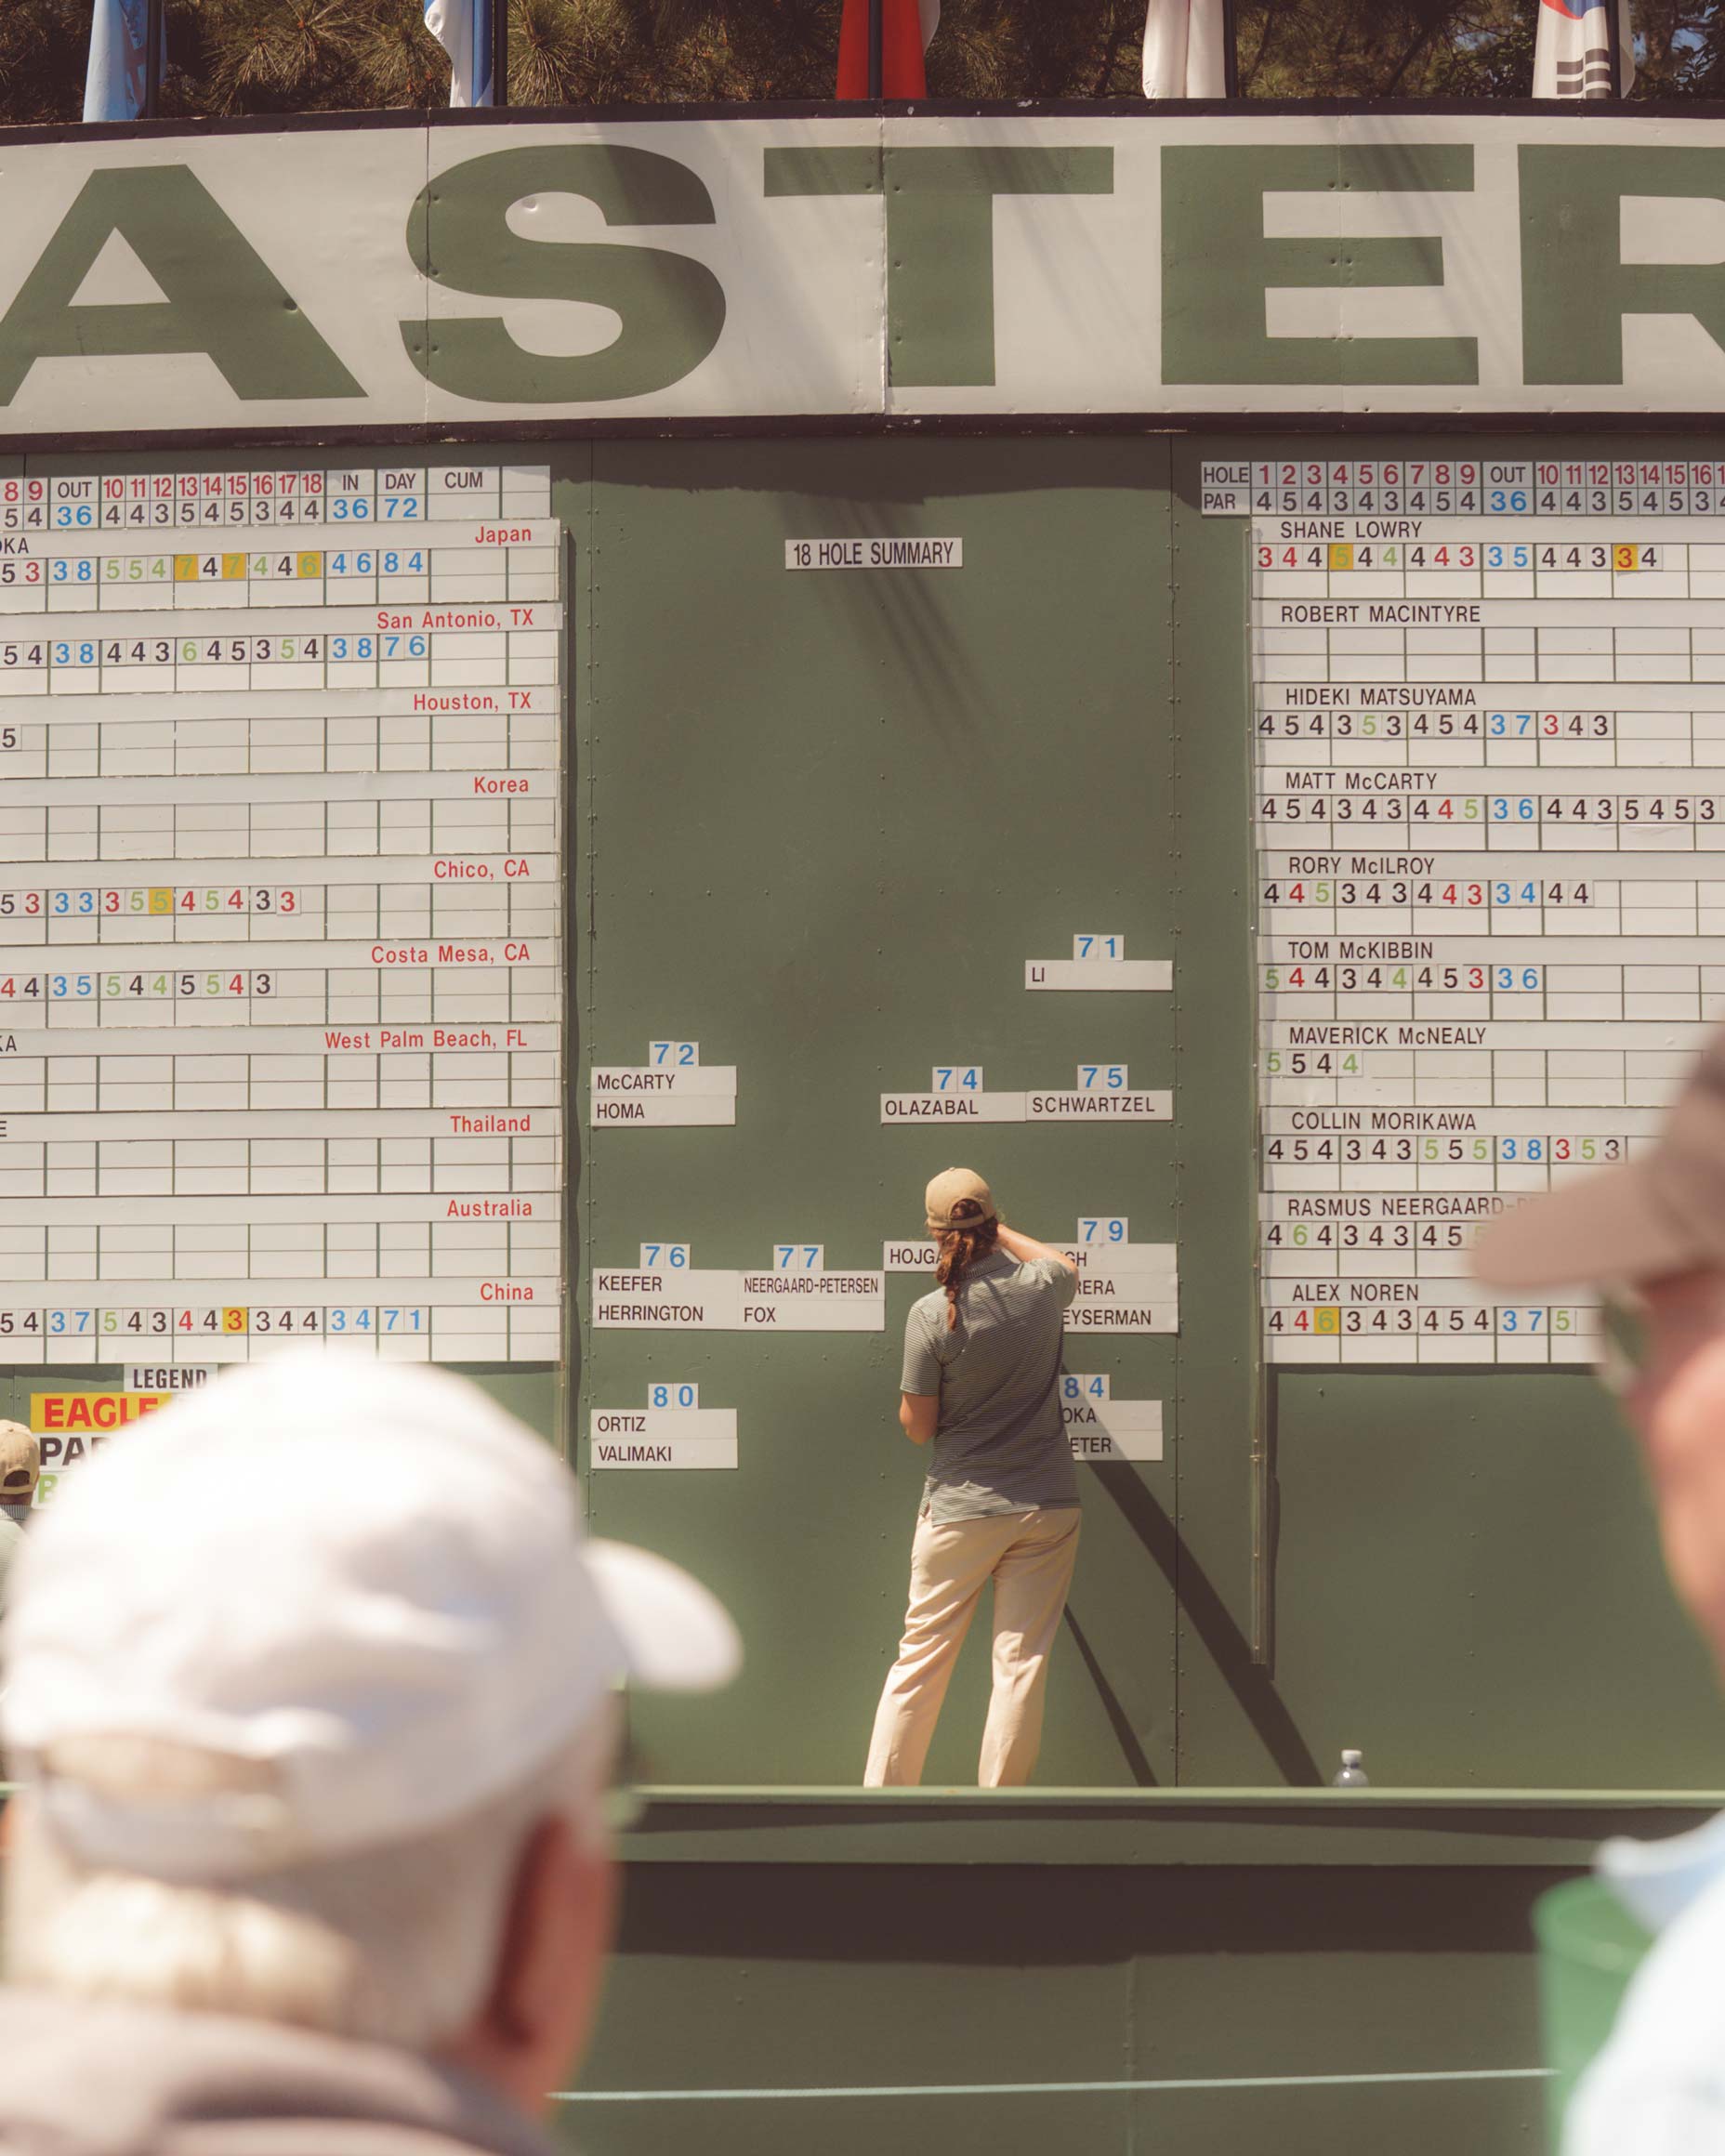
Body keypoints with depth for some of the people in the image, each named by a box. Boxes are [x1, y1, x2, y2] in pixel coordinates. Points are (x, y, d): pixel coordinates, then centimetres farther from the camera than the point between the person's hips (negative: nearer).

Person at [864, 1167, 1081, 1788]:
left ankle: (880, 1794, 15)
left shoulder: (932, 1315, -14)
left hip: (961, 1508, -2)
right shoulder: (1041, 1290, -4)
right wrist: (1001, 1232, 34)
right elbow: (1065, 1265, 24)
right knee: (1022, 1665, 5)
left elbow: (918, 1428, -7)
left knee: (921, 1660, 9)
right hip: (1048, 1505, 2)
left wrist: (906, 1402, 12)